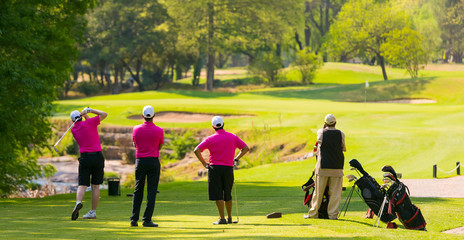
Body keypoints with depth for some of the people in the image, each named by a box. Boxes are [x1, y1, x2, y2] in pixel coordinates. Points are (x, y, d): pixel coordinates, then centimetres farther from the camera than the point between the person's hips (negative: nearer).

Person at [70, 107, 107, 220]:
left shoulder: (74, 130, 8)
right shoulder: (89, 123, -3)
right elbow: (104, 114, 8)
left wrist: (85, 114, 12)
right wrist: (90, 110, 12)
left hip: (85, 157, 1)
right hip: (98, 157, -1)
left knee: (82, 185, -3)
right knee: (95, 186, 9)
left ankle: (78, 202, -33)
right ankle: (93, 212, 12)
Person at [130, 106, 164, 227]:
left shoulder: (136, 129, -1)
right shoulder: (159, 131, -7)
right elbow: (160, 146, 8)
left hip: (140, 161, 2)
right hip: (154, 162, -2)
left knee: (138, 191, 10)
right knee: (151, 191, 0)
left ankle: (134, 219, 6)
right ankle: (147, 220, -5)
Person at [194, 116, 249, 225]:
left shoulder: (210, 139, -3)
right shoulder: (233, 137, 5)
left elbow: (197, 150, -9)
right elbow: (245, 148, 9)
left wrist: (204, 162, 1)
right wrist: (236, 159, 12)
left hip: (215, 168, -3)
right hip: (228, 168, 3)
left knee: (218, 195, -2)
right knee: (228, 195, 15)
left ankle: (222, 218, -8)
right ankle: (229, 218, 21)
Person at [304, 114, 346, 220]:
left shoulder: (321, 132, -4)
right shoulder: (341, 134, -1)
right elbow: (344, 148, 12)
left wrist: (324, 127, 24)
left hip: (323, 166, 0)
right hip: (337, 167, 0)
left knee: (318, 191, 6)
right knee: (335, 191, 5)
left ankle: (313, 213, 12)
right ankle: (333, 214, 3)